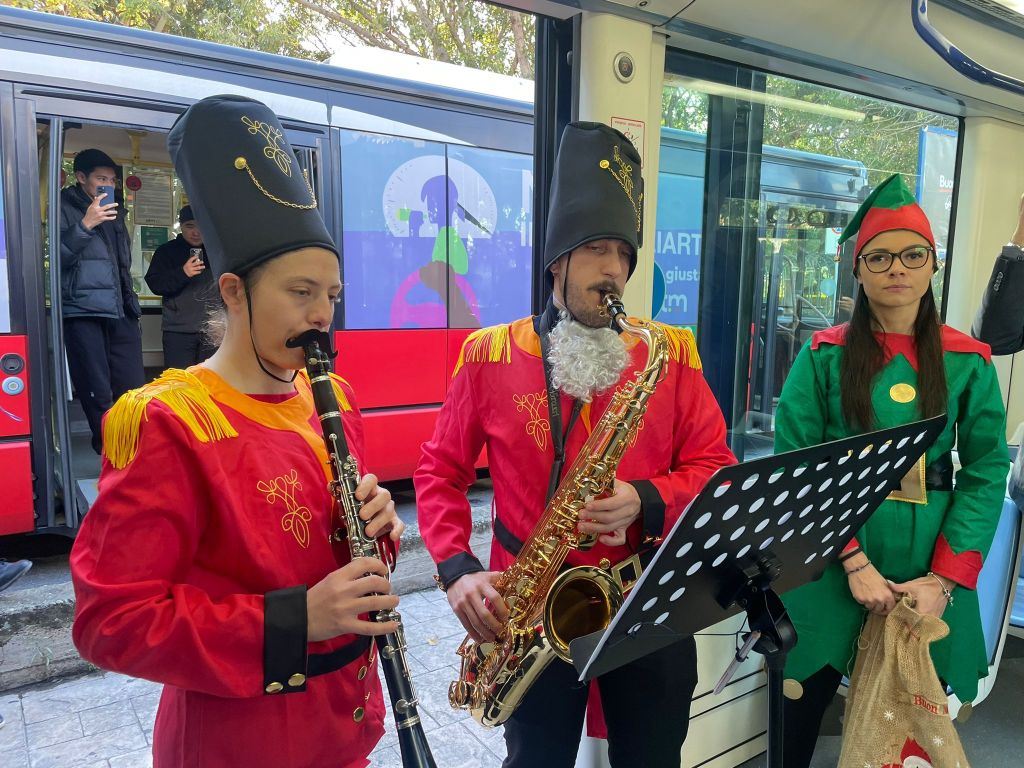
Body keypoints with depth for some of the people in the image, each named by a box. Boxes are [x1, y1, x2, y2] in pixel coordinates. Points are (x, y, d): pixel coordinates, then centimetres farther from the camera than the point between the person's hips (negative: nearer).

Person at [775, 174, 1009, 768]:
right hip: (832, 558, -1)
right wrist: (853, 561, -16)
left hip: (926, 562, 2)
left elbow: (986, 471, -1)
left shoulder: (968, 360, 3)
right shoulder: (825, 355, -3)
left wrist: (946, 578, -10)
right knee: (806, 700, 7)